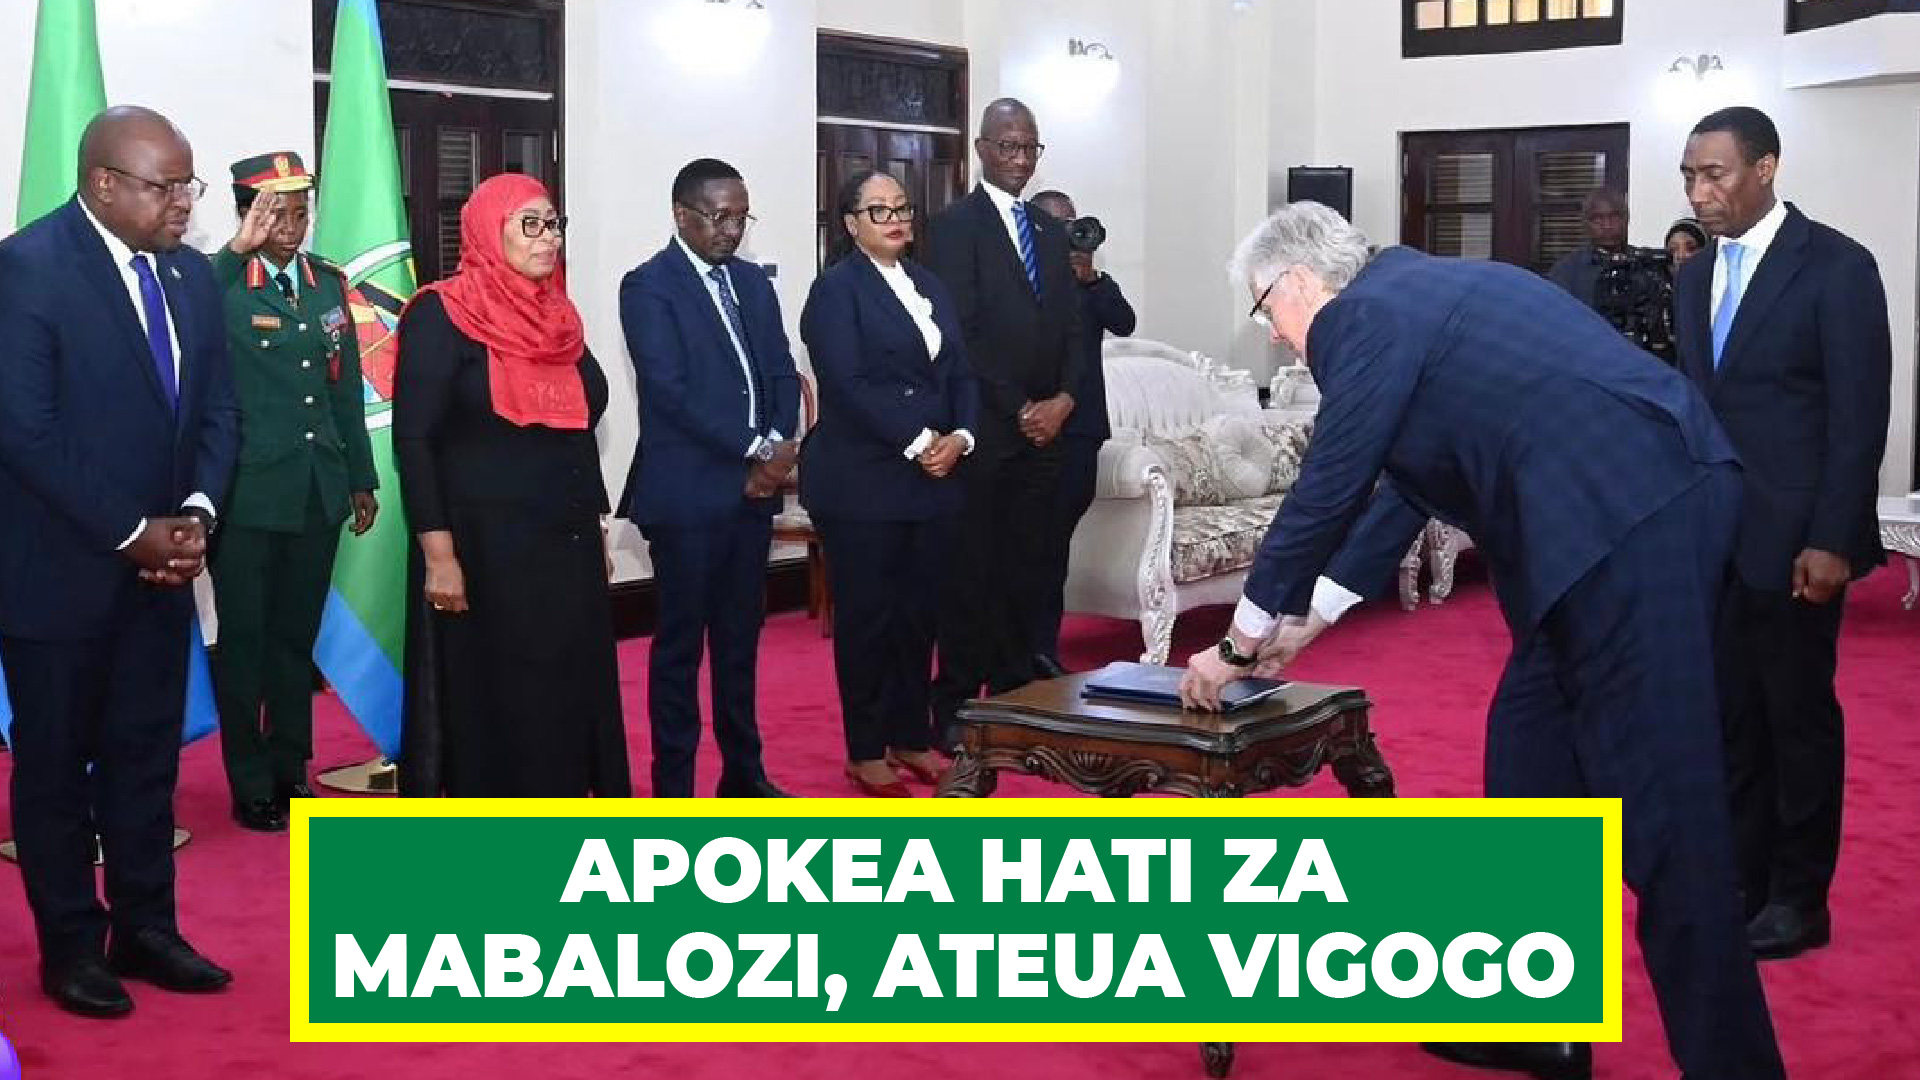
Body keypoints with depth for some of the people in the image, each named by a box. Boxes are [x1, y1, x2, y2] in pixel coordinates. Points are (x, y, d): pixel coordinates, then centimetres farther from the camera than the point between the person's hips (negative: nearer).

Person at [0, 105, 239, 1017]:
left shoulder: (190, 274, 6)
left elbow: (216, 410, 9)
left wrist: (195, 515, -8)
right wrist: (131, 532, -17)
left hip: (160, 563, 6)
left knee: (146, 757, 13)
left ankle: (145, 928, 25)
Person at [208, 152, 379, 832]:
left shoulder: (328, 283, 8)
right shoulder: (220, 285, -8)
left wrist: (362, 479, 14)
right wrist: (238, 250, -32)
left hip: (319, 494, 5)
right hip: (249, 495, -5)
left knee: (297, 639, 16)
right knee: (244, 642, 6)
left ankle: (291, 770, 28)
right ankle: (251, 785, 17)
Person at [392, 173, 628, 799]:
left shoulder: (558, 318, 11)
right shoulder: (441, 316, -8)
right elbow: (414, 440, -13)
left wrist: (594, 531, 16)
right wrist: (439, 555, -19)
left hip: (566, 547, 6)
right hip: (485, 549, -6)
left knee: (567, 699, 8)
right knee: (488, 704, 1)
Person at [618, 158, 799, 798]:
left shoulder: (753, 282, 14)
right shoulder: (648, 287, -7)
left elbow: (783, 374, 11)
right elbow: (672, 391, -16)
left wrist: (779, 447, -8)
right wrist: (757, 451, -15)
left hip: (753, 488, 6)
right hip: (687, 494, -6)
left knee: (741, 637, 13)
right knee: (681, 642, 2)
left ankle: (743, 773, 23)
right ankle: (673, 787, 10)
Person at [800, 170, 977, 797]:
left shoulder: (930, 287, 16)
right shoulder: (837, 288, -5)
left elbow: (960, 374, 13)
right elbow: (849, 385, -15)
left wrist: (959, 437, -5)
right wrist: (917, 442, -17)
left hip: (933, 480, 6)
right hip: (862, 482, -6)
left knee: (921, 613, 10)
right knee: (868, 616, 2)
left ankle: (911, 738, 21)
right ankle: (866, 752, 11)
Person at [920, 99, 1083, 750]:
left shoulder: (1050, 232, 17)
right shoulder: (955, 226, -4)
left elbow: (1069, 328, 15)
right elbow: (961, 334, -11)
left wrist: (1062, 399, -2)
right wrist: (1019, 411, -12)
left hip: (1042, 430, 6)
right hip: (984, 432, -6)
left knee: (1027, 571, 8)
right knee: (972, 572, -2)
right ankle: (956, 709, 5)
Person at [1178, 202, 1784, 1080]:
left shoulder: (1364, 315, -5)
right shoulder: (1414, 293, 24)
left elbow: (1325, 493, -2)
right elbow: (1408, 480, 30)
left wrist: (1239, 644, 10)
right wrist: (1307, 619, 34)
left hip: (1630, 516, -10)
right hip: (1634, 507, 10)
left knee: (1655, 798, -6)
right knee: (1528, 755, 16)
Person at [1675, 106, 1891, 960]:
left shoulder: (1835, 266, -9)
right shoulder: (1696, 279, 10)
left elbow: (1860, 415, -12)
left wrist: (1831, 539, -16)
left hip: (1793, 539, -6)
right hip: (1712, 537, 6)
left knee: (1799, 717, 4)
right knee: (1730, 718, 11)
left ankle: (1799, 898, 15)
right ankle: (1741, 879, 21)